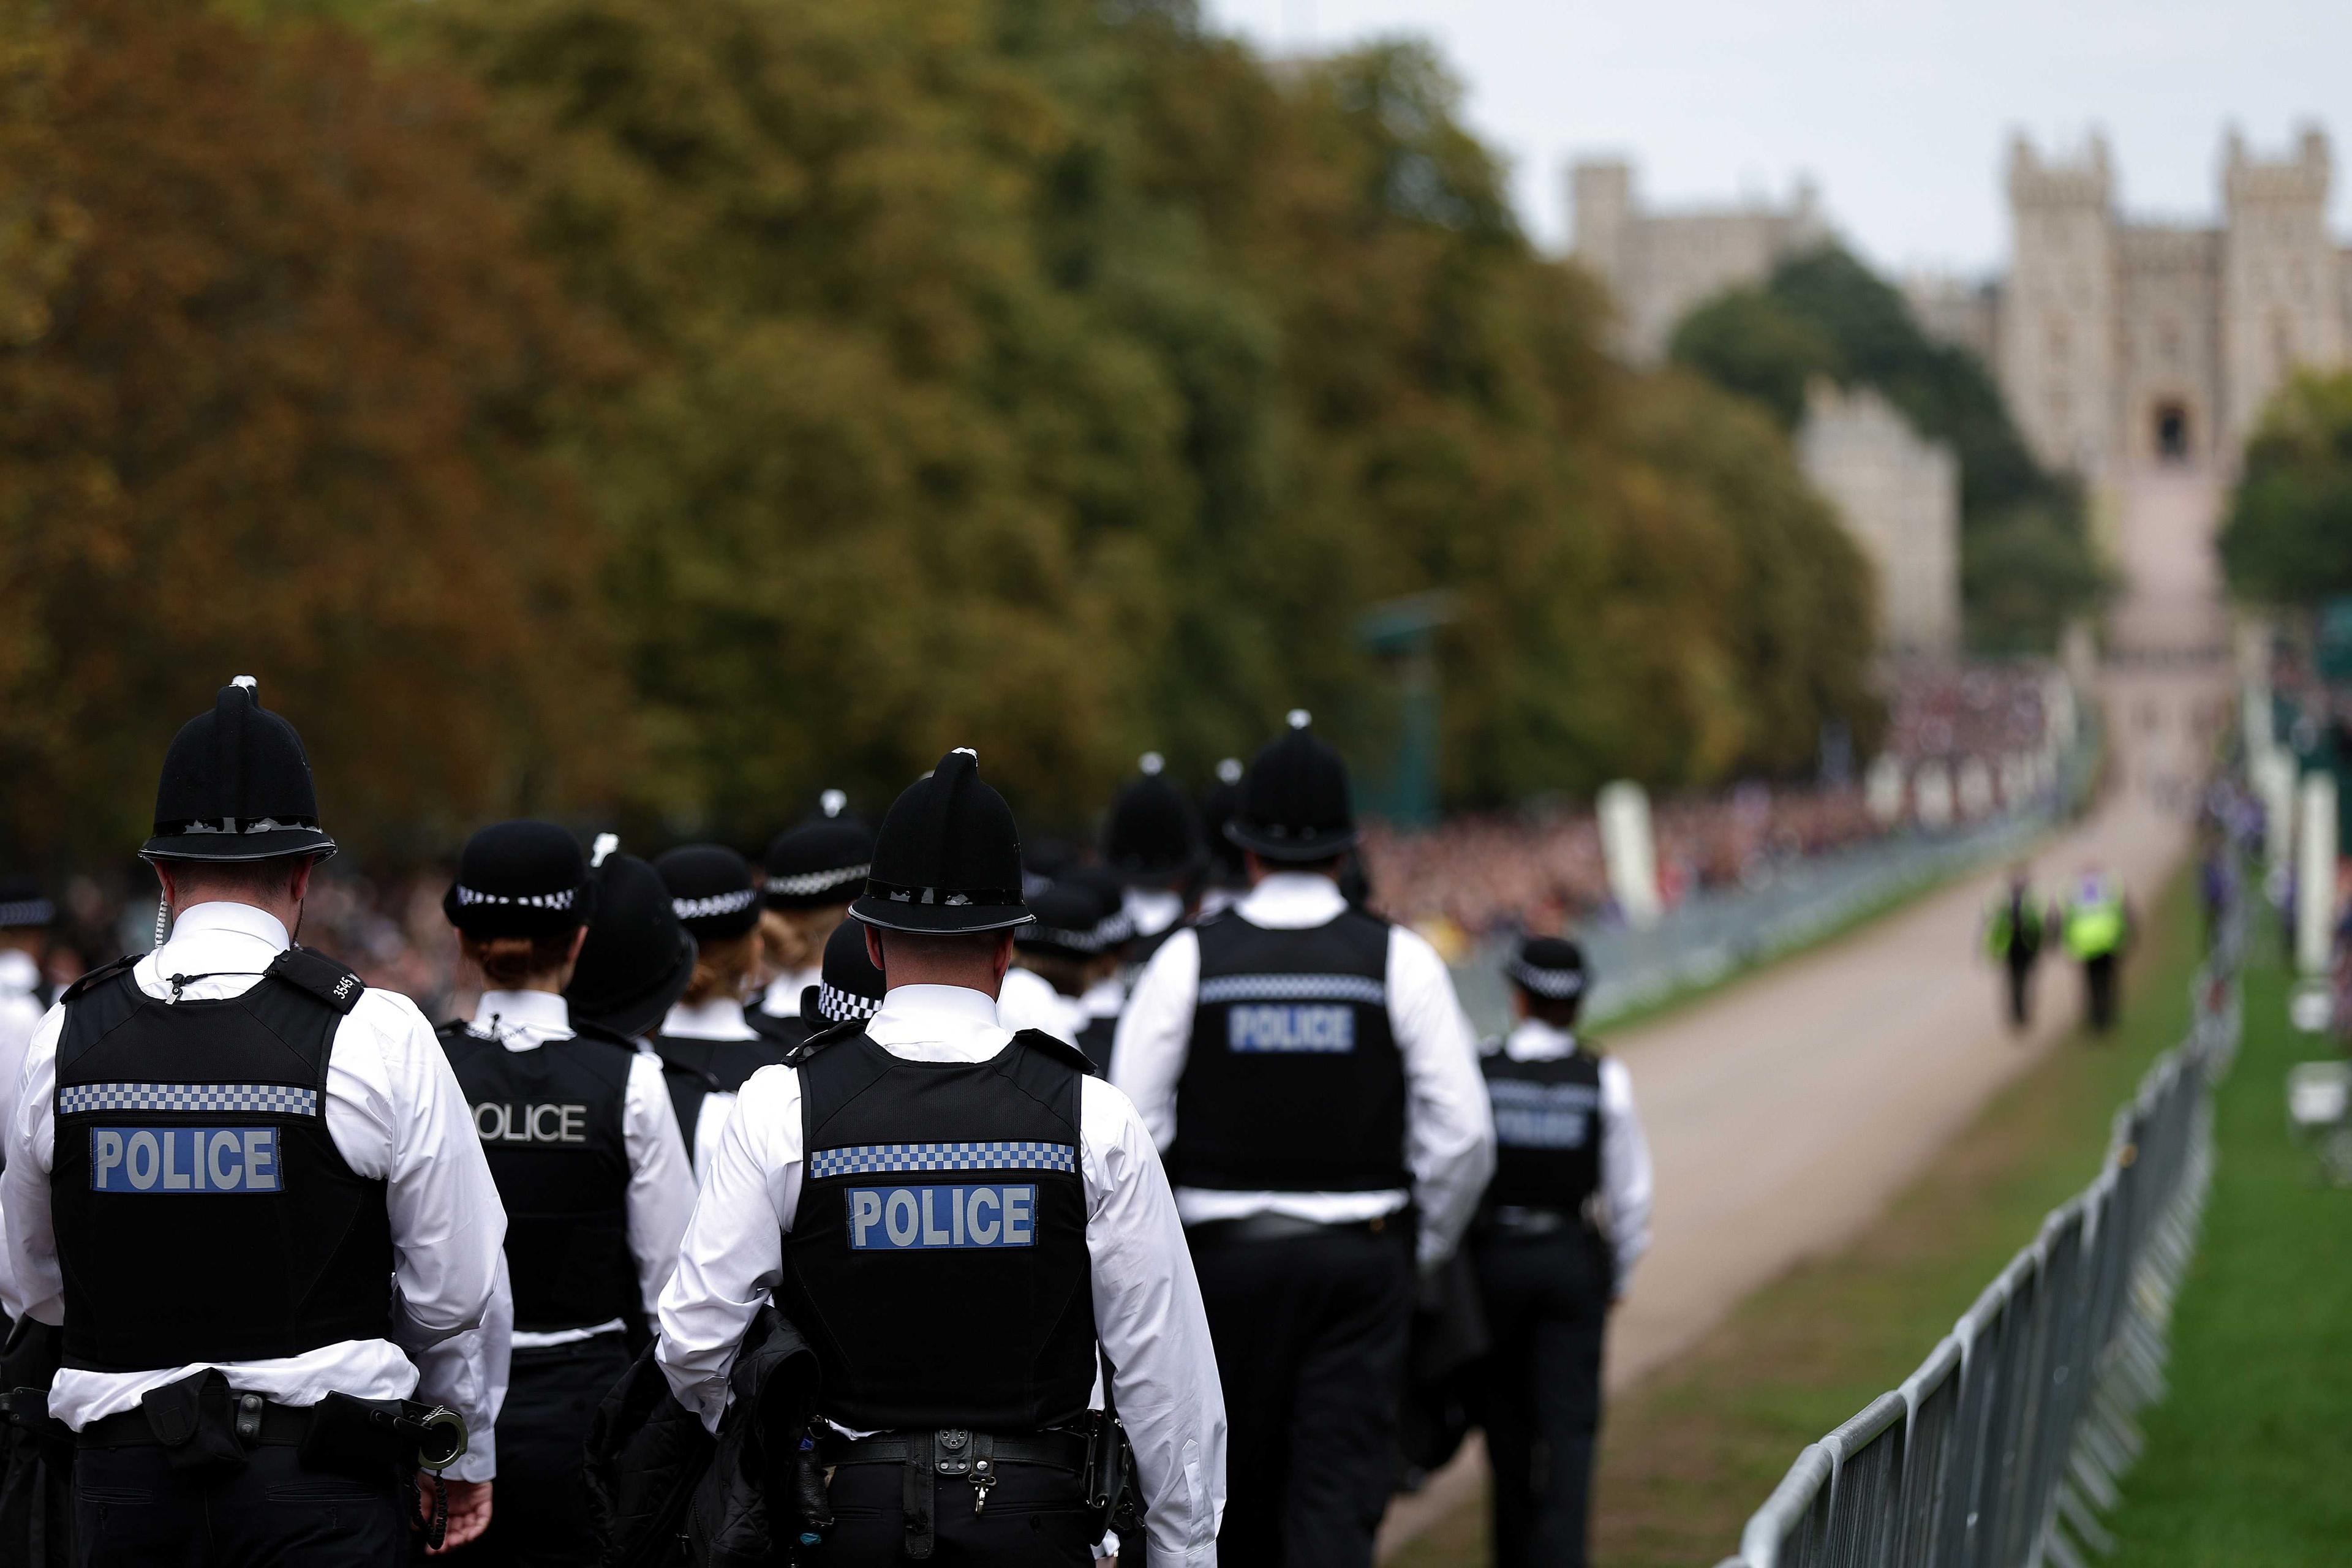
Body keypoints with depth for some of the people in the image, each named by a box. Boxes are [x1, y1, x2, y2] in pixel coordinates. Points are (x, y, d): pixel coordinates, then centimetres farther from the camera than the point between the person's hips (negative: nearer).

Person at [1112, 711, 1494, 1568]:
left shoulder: (1188, 961, -3)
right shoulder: (1399, 961, -3)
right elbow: (1462, 1135, -5)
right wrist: (1422, 1254, 10)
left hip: (1224, 1252, 1)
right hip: (1362, 1257, -1)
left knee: (1238, 1499, 16)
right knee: (1340, 1495, -4)